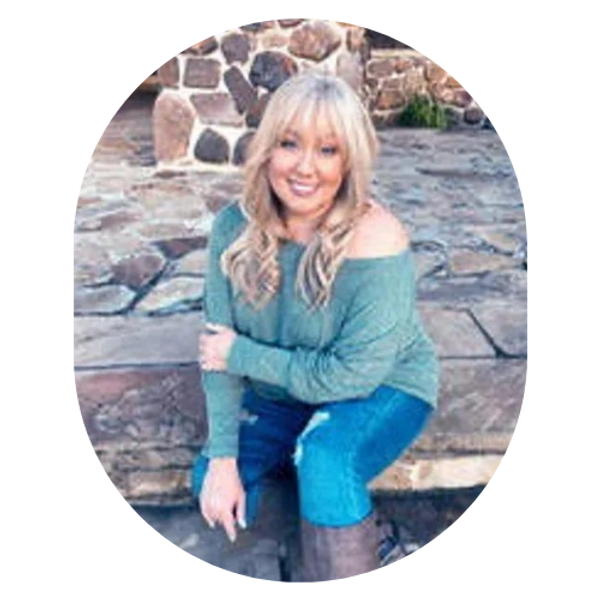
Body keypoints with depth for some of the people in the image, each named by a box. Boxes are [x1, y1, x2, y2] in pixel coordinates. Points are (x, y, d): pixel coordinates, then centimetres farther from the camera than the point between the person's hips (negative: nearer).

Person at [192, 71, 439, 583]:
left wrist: (243, 355, -21)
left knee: (324, 459, -33)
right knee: (210, 483, -3)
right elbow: (220, 345, -13)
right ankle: (296, 449, 22)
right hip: (283, 393, 5)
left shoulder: (376, 242, -30)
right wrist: (223, 458, -17)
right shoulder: (237, 224, -16)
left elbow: (351, 375, -28)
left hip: (381, 389, -5)